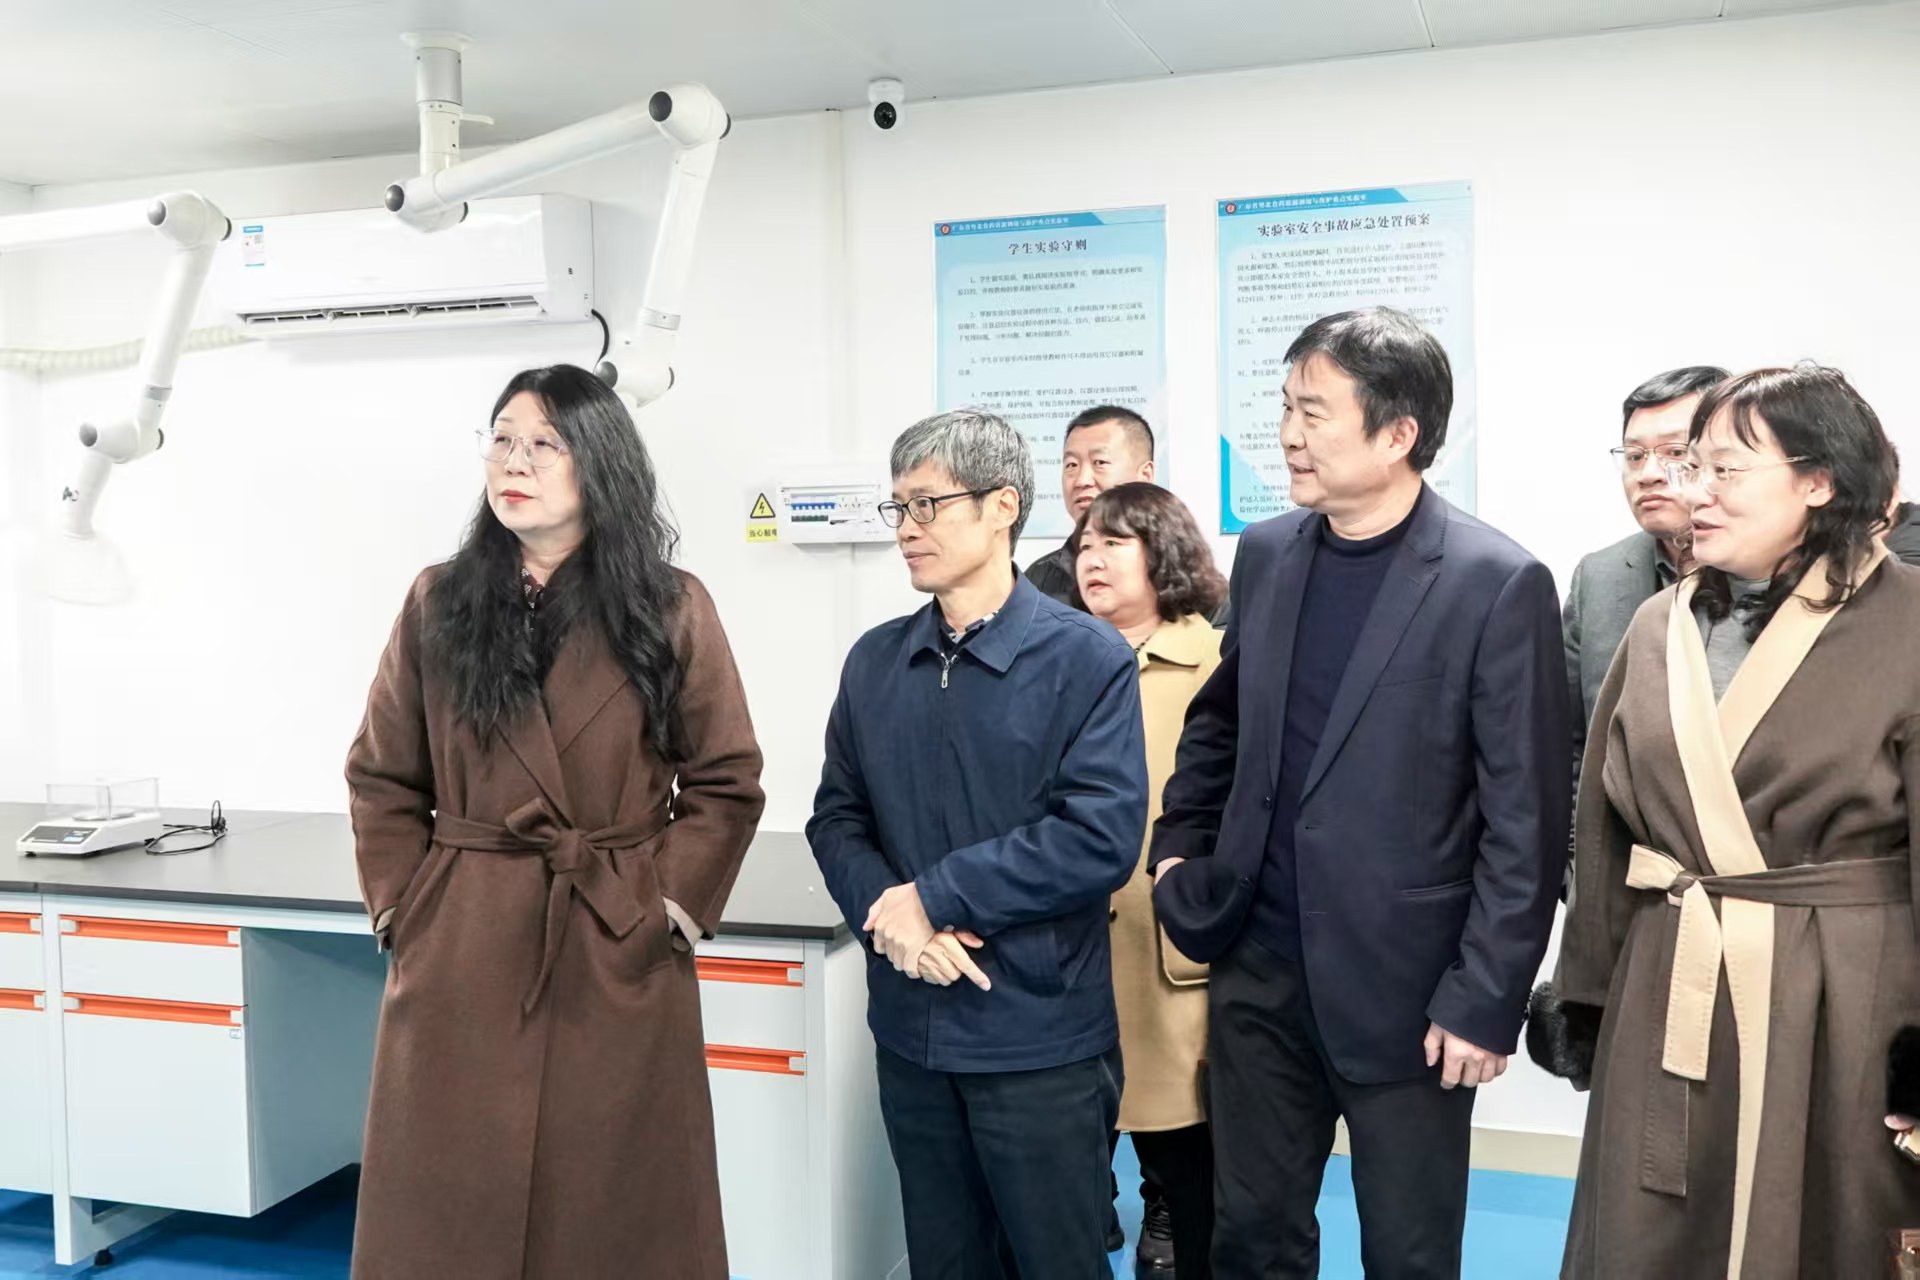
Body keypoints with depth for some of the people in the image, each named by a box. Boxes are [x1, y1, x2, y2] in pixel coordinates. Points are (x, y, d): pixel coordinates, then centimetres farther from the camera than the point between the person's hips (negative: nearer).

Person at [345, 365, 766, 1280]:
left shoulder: (671, 609, -2)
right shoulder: (438, 603, 3)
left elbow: (727, 782, 1)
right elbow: (382, 779, 9)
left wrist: (672, 910, -5)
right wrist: (400, 911, 1)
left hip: (619, 957, -1)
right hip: (459, 962, 2)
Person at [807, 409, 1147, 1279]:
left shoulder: (1085, 657, -10)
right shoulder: (875, 660, 7)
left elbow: (1103, 837, -18)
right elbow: (836, 817, 7)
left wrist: (934, 895, -16)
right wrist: (885, 911, -14)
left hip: (1039, 1034, -5)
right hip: (910, 1028, 5)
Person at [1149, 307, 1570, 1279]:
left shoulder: (1497, 584, -13)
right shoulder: (1266, 553, 4)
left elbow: (1526, 820, -12)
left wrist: (1486, 1000, -12)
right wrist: (1178, 846, 10)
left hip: (1406, 988, -4)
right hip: (1260, 969, 5)